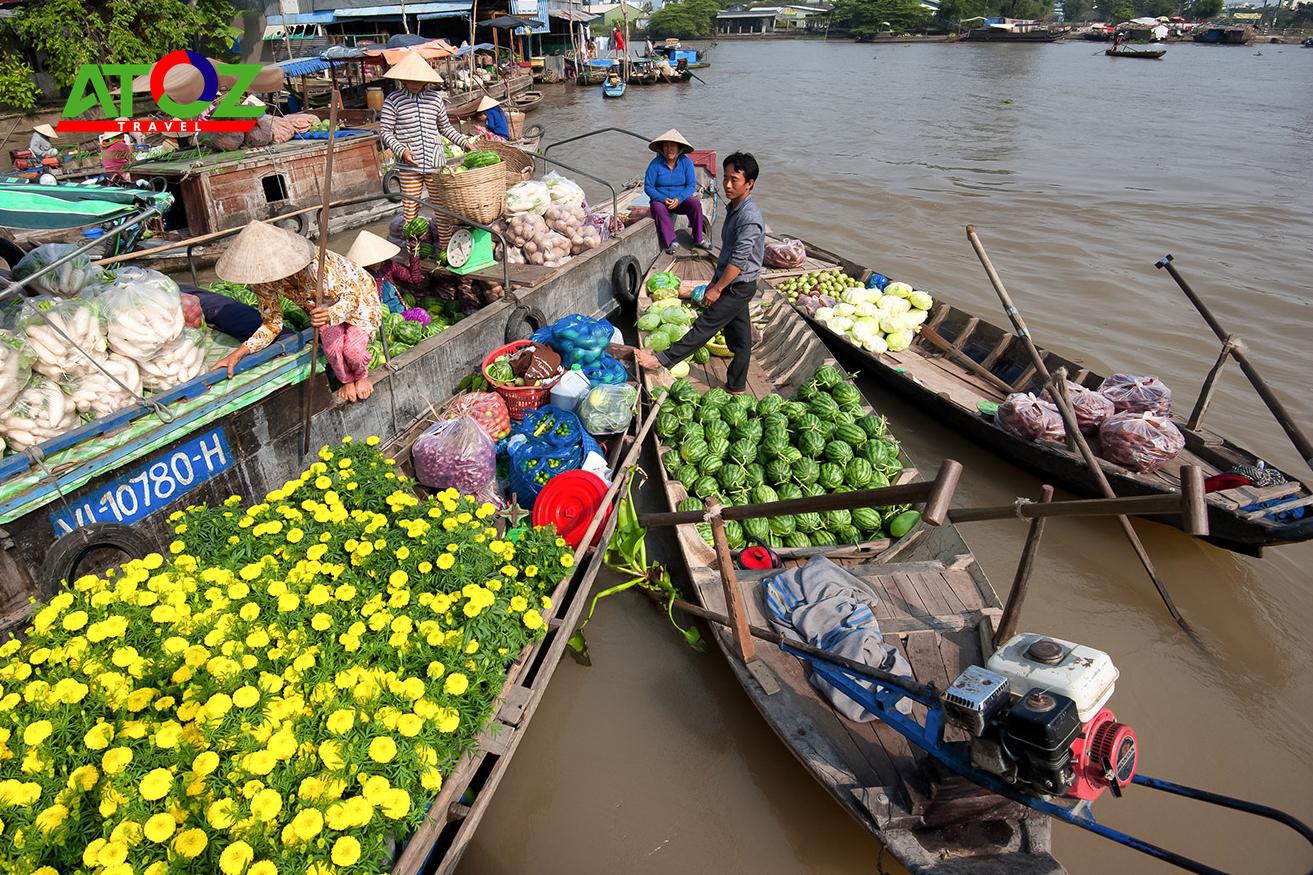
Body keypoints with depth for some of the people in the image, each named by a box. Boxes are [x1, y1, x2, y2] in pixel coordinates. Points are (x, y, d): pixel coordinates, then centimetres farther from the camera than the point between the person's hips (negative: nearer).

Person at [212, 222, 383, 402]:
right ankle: (346, 380, 10)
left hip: (359, 293, -4)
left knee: (353, 349, -24)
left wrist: (330, 316, -53)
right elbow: (272, 323, -11)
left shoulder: (314, 265, -41)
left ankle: (361, 376, 13)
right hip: (324, 307, 4)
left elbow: (352, 297, -32)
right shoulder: (261, 280, -22)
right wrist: (239, 352, -23)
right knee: (332, 345, -23)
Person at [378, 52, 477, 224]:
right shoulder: (393, 100, -2)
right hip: (408, 165, -3)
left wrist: (464, 142, 9)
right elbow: (385, 130, -2)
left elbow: (445, 127, 19)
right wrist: (401, 151, -18)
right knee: (411, 205, 3)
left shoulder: (435, 98, 8)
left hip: (434, 163, 3)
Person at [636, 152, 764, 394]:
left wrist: (717, 288, -19)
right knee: (739, 337, 15)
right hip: (730, 283, 10)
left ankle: (663, 360, 0)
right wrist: (715, 281, 20)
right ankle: (736, 387, 24)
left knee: (705, 326, -4)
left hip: (739, 287, -10)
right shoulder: (734, 209, 9)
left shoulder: (750, 217, -23)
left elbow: (738, 260, -25)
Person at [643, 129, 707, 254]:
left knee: (695, 203, -27)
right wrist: (663, 199, -23)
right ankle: (670, 243, -31)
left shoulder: (686, 162, -5)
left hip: (681, 199, 1)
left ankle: (698, 239, -16)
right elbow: (648, 187, -9)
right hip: (660, 199, -1)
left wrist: (678, 199, -24)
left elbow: (692, 185, -8)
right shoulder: (656, 163, -8)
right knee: (658, 208, -34)